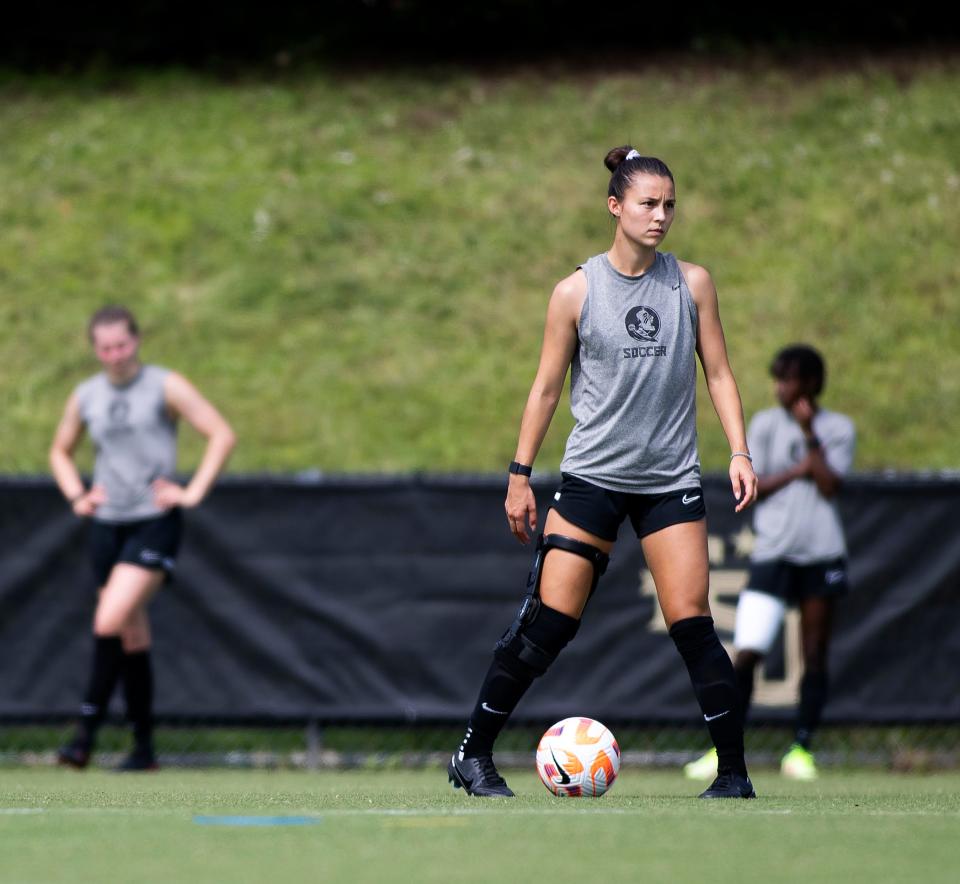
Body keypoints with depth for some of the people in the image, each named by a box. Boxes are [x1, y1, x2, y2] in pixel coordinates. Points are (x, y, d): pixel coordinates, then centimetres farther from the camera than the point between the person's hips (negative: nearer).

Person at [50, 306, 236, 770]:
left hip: (154, 523, -5)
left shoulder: (166, 386, -3)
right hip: (106, 524, 5)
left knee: (110, 622, -21)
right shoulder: (85, 397, 10)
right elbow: (60, 451, 27)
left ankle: (87, 728, -17)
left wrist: (192, 493, -11)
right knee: (132, 638, 7)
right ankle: (143, 746, 12)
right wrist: (76, 496, 11)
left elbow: (222, 435, -5)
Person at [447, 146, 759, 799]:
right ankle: (473, 756, 7)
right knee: (549, 620, -5)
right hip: (592, 474, -1)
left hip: (672, 478, 1)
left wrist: (740, 452, -4)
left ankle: (734, 773, 1)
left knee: (692, 624, -7)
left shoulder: (692, 283, 3)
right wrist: (521, 474, 3)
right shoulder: (577, 292, -1)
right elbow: (546, 388, 5)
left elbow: (718, 373, 7)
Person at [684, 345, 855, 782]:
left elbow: (829, 486, -8)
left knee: (815, 657, 3)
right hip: (772, 553, 0)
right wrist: (797, 471, -8)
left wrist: (809, 435, -9)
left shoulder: (837, 429, 5)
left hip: (821, 556, 0)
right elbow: (750, 487, 0)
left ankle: (801, 749, 12)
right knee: (746, 653, -10)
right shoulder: (764, 425, 7)